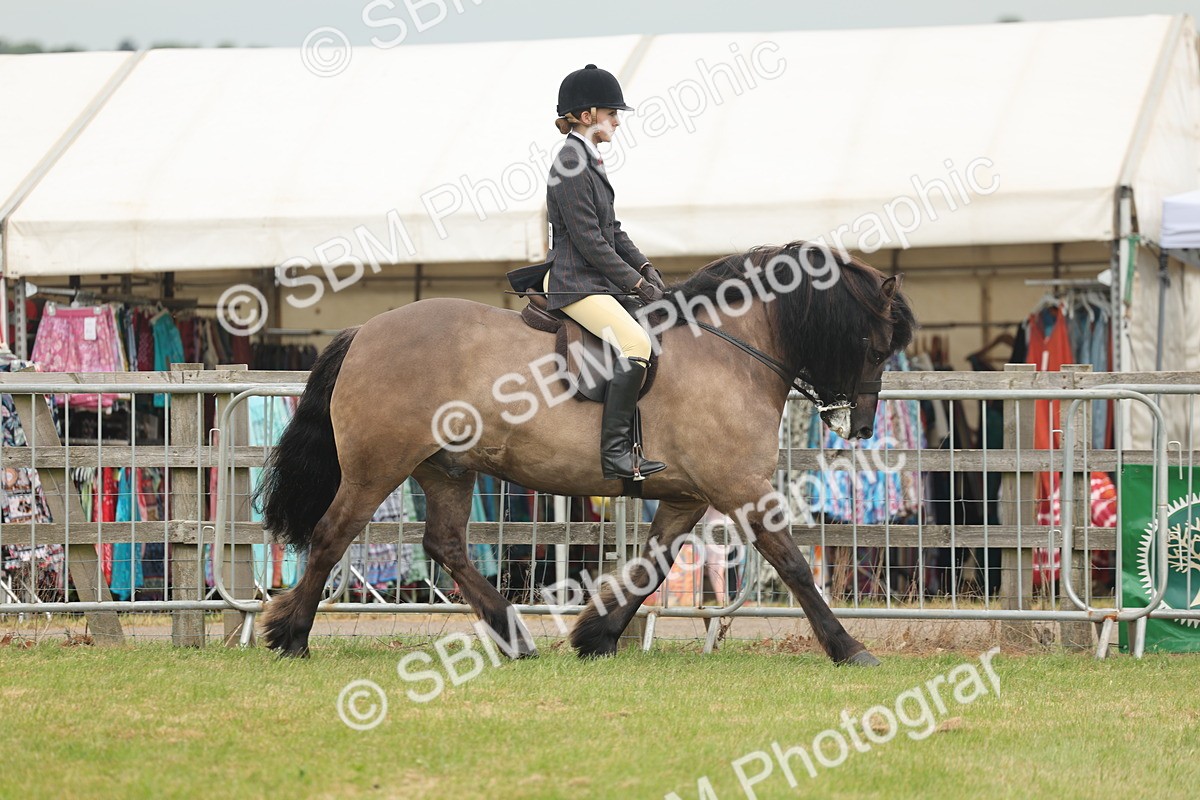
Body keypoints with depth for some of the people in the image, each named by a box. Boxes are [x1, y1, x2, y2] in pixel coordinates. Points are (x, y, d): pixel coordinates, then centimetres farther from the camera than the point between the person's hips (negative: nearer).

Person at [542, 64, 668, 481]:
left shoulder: (588, 161, 15)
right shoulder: (570, 167, -17)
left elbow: (611, 229, 20)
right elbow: (590, 242, -19)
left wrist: (643, 266, 7)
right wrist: (635, 282, -14)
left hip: (596, 278, 11)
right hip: (576, 284, -11)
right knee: (637, 345, -25)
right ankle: (615, 453, -22)